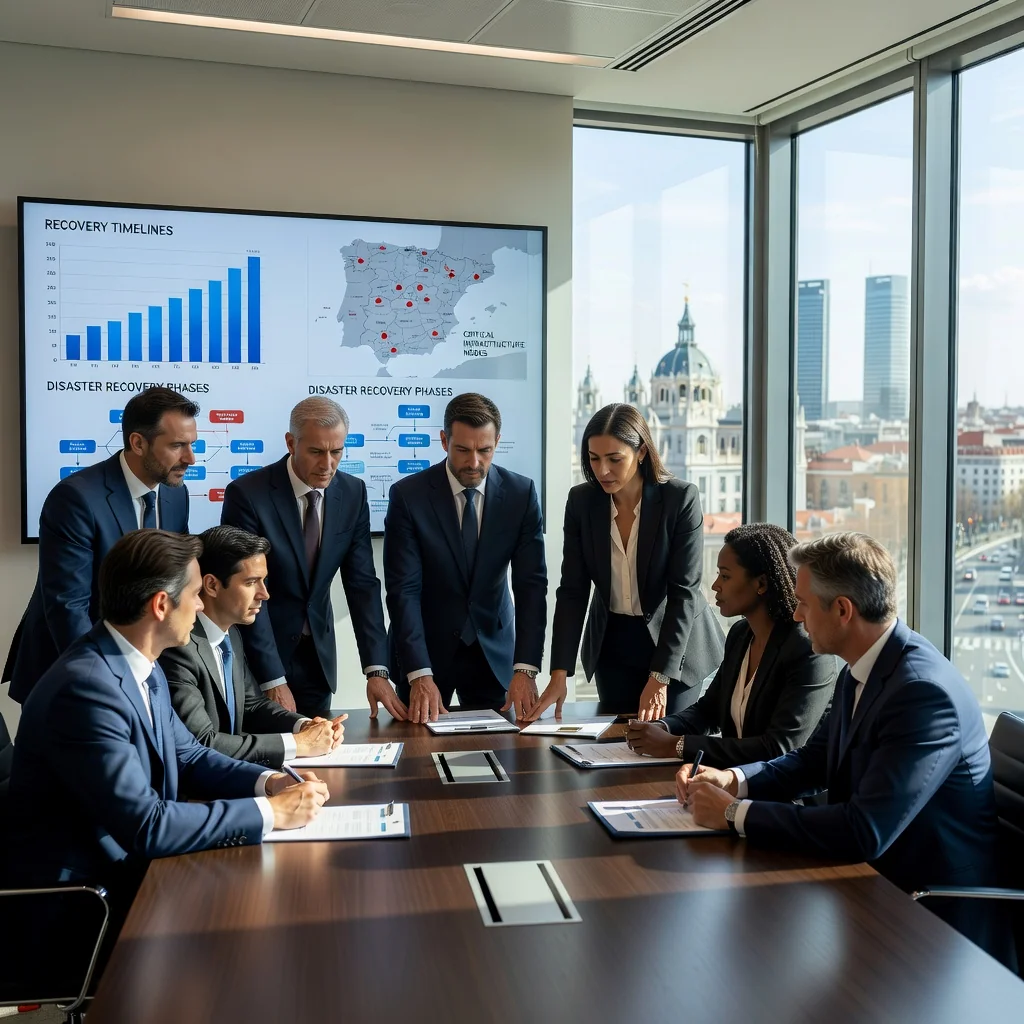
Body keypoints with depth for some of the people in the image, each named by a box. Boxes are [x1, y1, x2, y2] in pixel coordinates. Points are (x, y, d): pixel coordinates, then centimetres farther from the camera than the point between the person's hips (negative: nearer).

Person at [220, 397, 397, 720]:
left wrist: (376, 670, -15)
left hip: (318, 654, 4)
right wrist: (273, 680, -23)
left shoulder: (353, 493, -4)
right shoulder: (246, 495, -18)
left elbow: (362, 584, -6)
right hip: (256, 654, -4)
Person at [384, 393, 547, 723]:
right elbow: (404, 590, -18)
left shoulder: (521, 493, -8)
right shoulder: (408, 495, -14)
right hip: (425, 649, -2)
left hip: (494, 650, 2)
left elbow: (532, 584, -12)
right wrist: (420, 675, -28)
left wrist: (525, 668, -23)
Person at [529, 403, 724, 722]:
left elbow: (684, 591, -19)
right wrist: (559, 674, -16)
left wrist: (659, 678, -24)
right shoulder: (581, 501, -9)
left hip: (674, 642, -3)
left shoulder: (681, 498, -19)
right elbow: (572, 590, -8)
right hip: (612, 644, 3)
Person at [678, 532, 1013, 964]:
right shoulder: (860, 672, 2)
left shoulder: (925, 692, -26)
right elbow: (814, 759, 13)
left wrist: (735, 813, -24)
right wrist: (733, 780, -5)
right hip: (872, 878, 8)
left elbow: (864, 832, -31)